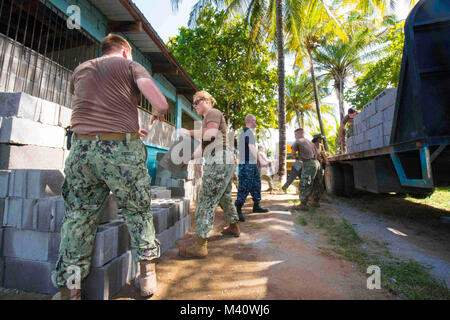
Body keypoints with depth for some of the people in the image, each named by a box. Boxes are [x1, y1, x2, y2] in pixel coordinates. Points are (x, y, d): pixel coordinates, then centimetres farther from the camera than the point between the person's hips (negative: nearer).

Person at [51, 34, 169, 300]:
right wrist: (158, 115, 19)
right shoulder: (130, 66, 10)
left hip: (81, 147, 4)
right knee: (138, 212, 10)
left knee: (78, 217, 12)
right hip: (121, 148, -4)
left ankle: (69, 288, 17)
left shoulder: (80, 69, 25)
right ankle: (147, 274, 18)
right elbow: (161, 103, -6)